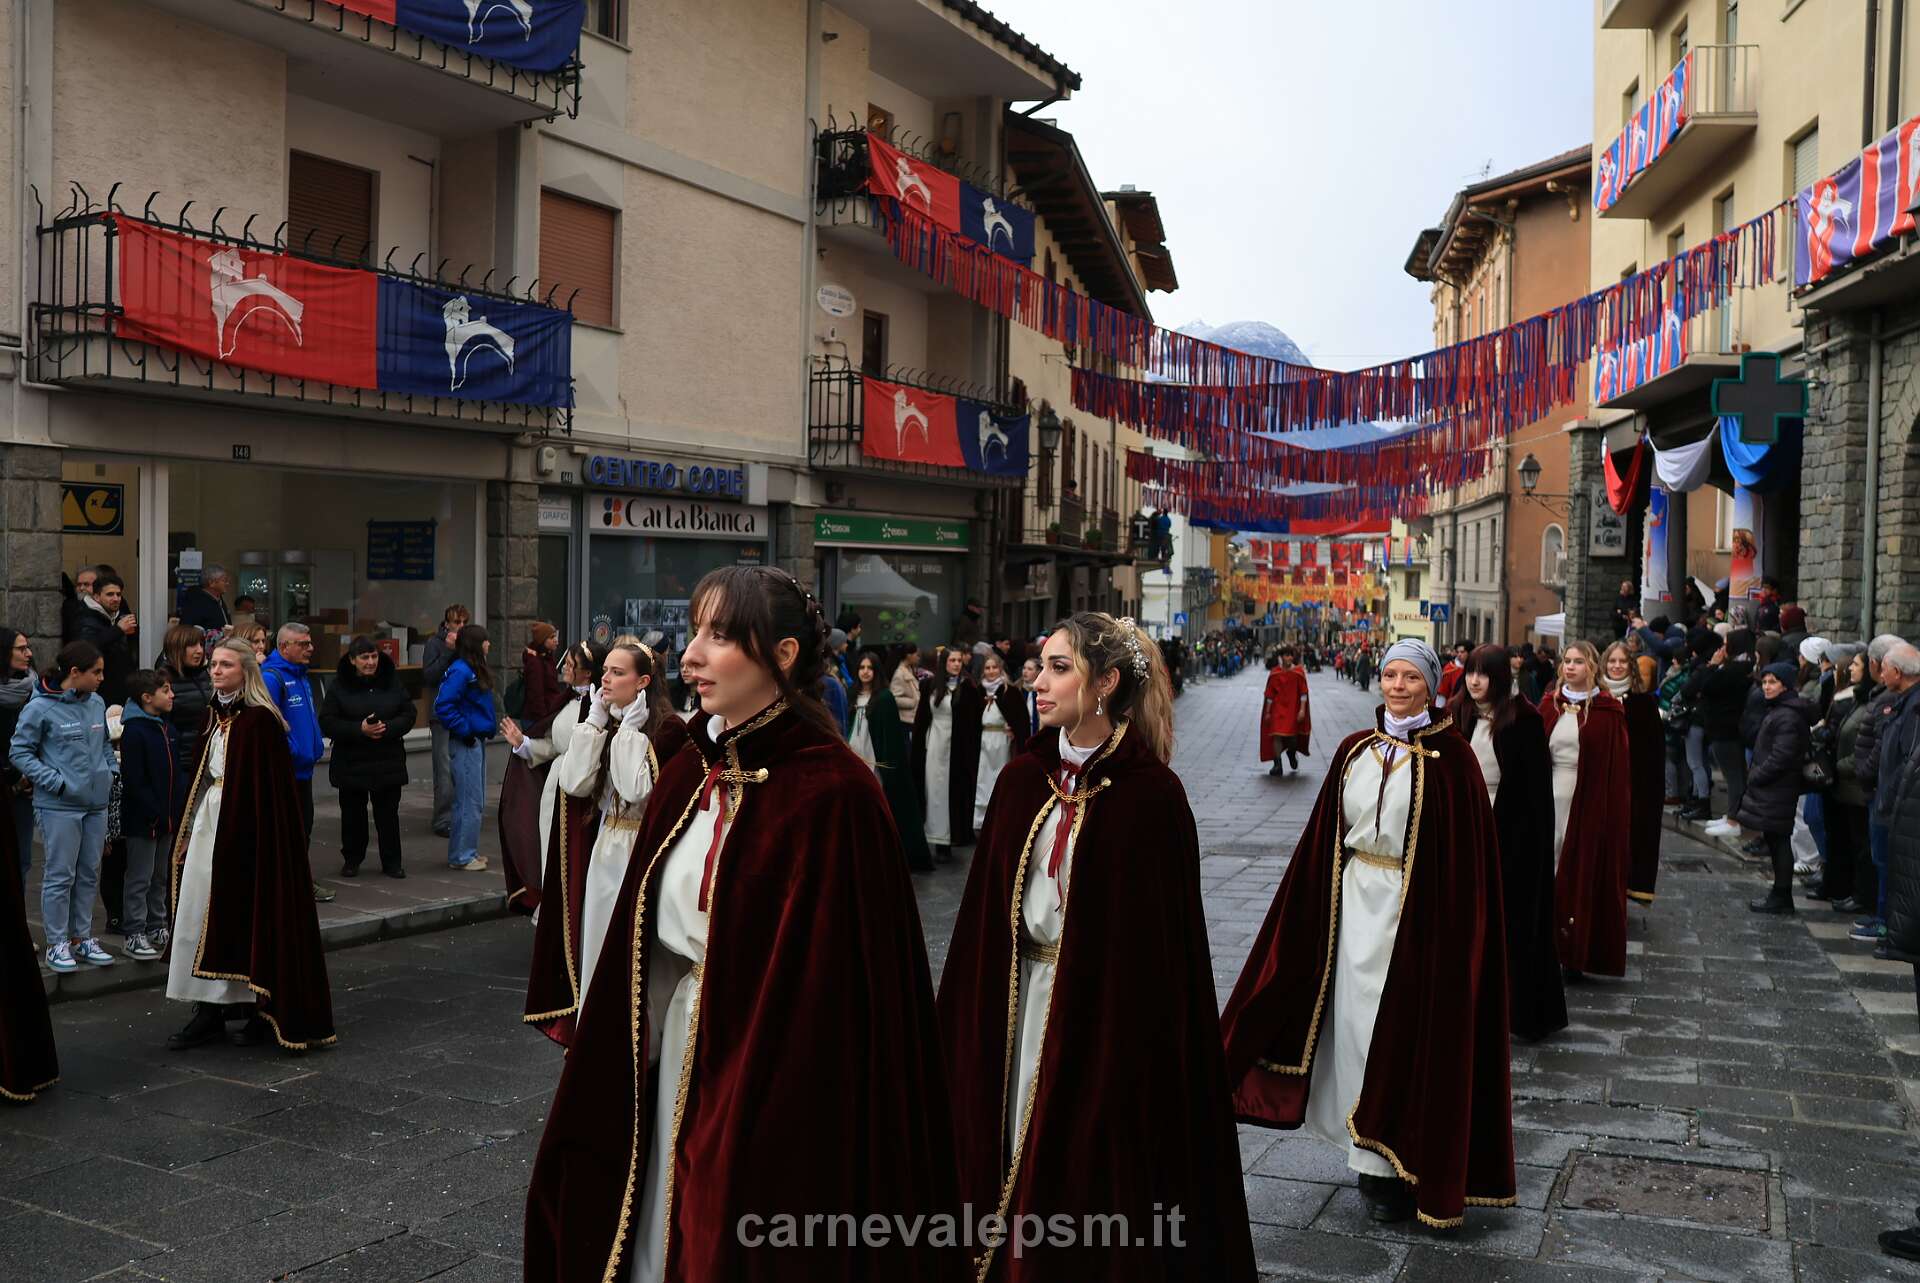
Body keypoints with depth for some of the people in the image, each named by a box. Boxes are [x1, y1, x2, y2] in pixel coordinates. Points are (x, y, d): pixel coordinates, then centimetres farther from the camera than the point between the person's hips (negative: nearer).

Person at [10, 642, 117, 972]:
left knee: (89, 874, 13)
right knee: (60, 876, 1)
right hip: (59, 807, -6)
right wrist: (57, 781, -14)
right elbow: (20, 753, -7)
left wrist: (112, 770, 6)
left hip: (96, 803, 6)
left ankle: (82, 938, 24)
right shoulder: (40, 708, -12)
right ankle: (57, 944, 12)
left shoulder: (97, 703, 5)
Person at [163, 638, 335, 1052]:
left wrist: (253, 841, -20)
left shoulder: (259, 719, -13)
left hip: (246, 830, -8)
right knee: (202, 917, 7)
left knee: (244, 919, -2)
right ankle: (210, 1013, 13)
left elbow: (267, 789, -16)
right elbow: (201, 776, 17)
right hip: (209, 827, 8)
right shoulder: (214, 715, 10)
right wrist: (188, 832, 16)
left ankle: (265, 1012, 9)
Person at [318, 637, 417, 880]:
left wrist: (387, 728, -16)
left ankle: (392, 861, 16)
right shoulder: (340, 686, -4)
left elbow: (409, 714, 2)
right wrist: (359, 729, -20)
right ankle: (351, 860, 23)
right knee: (353, 814, 8)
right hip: (351, 762, -1)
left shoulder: (392, 682, 3)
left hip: (388, 762, 1)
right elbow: (327, 722, -8)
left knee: (388, 813, 6)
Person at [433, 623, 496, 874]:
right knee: (469, 801, -4)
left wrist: (489, 728, 11)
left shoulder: (475, 670, 11)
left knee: (476, 801, 15)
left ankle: (468, 851, 24)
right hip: (466, 743, -10)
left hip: (477, 740, 10)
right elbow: (443, 705, -24)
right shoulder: (460, 671, -17)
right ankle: (461, 856, 4)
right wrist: (464, 730, -18)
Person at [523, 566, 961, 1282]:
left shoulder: (832, 794, -18)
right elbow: (646, 941, 10)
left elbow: (829, 989, -19)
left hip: (778, 1071, -7)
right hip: (676, 1054, 7)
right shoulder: (688, 774, 4)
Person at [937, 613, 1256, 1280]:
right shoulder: (1023, 779, 3)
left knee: (1095, 1167, 6)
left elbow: (1162, 935, -11)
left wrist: (1143, 1044, -12)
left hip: (1108, 1005, -5)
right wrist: (973, 1019, 4)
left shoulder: (1150, 792, -12)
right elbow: (987, 907, 7)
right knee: (1019, 1156, 12)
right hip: (1021, 999, 5)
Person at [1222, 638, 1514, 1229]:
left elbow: (1467, 848, -8)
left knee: (1403, 1029, 1)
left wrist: (1458, 927, -12)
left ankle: (1401, 1167, 14)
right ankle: (1371, 1158, 23)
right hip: (1356, 903, 5)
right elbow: (1326, 837, 11)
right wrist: (1323, 909, 10)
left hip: (1417, 909, -5)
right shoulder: (1355, 750, 7)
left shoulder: (1449, 755, -6)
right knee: (1357, 1024, 9)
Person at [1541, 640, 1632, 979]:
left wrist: (1614, 813, -8)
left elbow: (1618, 768, -3)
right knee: (1547, 870, 3)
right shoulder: (1550, 704, 9)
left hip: (1589, 806, -3)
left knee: (1582, 877, 1)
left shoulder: (1608, 711, -1)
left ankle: (1575, 955, 10)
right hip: (1550, 800, 3)